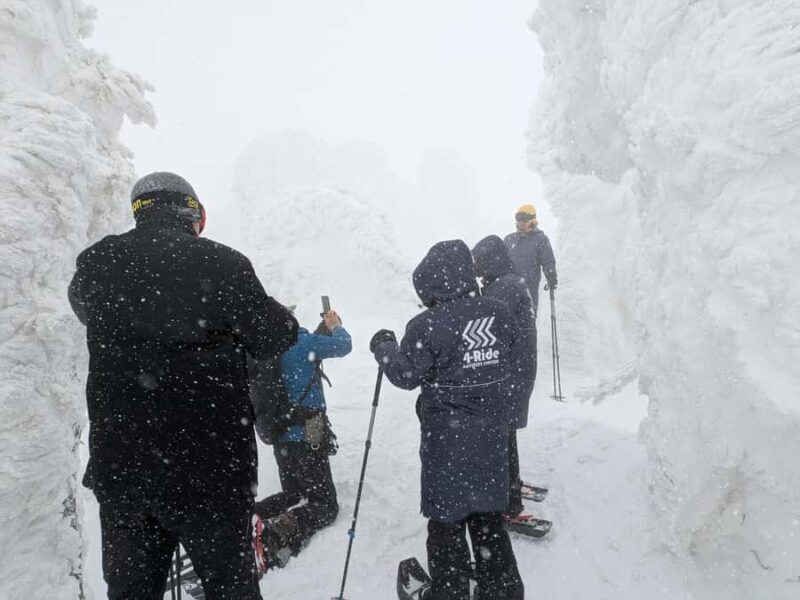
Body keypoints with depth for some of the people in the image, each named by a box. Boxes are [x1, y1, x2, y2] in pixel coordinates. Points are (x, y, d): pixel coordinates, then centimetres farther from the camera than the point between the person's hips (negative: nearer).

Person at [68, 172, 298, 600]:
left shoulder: (95, 265, -2)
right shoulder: (221, 264, -16)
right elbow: (274, 338, -8)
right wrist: (285, 320, 12)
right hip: (208, 465, -4)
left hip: (117, 464, 4)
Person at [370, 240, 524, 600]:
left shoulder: (428, 326, -21)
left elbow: (405, 375, -12)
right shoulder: (500, 314, -4)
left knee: (447, 519, 13)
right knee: (489, 516, 22)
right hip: (492, 435, 6)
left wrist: (383, 346, 4)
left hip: (447, 439, -5)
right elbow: (507, 363, 8)